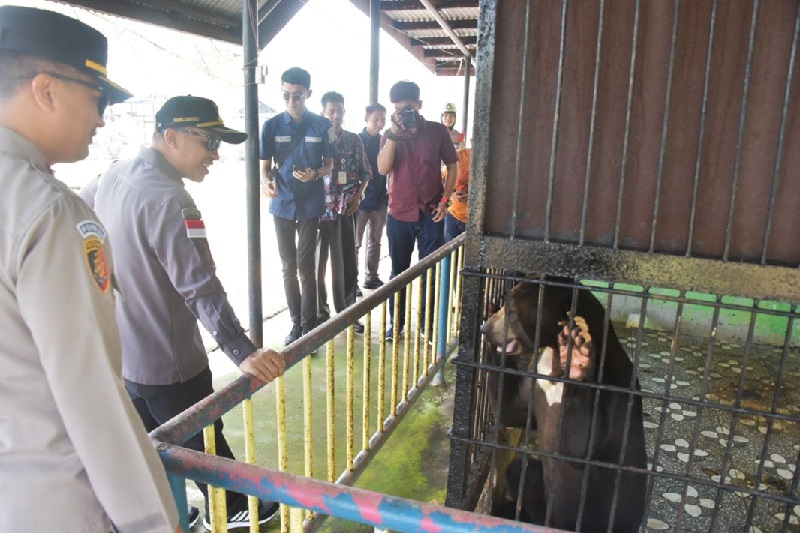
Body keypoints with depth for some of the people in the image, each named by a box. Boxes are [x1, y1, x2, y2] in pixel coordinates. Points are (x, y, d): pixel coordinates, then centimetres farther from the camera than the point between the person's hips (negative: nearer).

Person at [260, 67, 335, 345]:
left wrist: (315, 174, -19)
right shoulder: (272, 126, 1)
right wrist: (266, 182, -20)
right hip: (282, 204, 2)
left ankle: (309, 327, 8)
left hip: (310, 204, -2)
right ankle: (296, 323, 22)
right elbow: (265, 166, 3)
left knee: (305, 266, -2)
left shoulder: (322, 125, -2)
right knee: (288, 267, 9)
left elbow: (329, 164, 3)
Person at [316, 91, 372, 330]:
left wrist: (358, 195, -4)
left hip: (346, 209, 2)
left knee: (347, 263, 8)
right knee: (317, 262, 5)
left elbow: (365, 173, 10)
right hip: (318, 208, -2)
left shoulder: (354, 140, 7)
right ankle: (320, 313, 19)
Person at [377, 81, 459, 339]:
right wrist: (394, 133, -18)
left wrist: (445, 199, -4)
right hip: (399, 214, 1)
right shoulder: (390, 135, 3)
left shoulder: (438, 131, 0)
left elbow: (452, 166, 6)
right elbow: (383, 168, -12)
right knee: (399, 271, 11)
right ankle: (396, 324, 23)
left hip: (431, 213, -1)